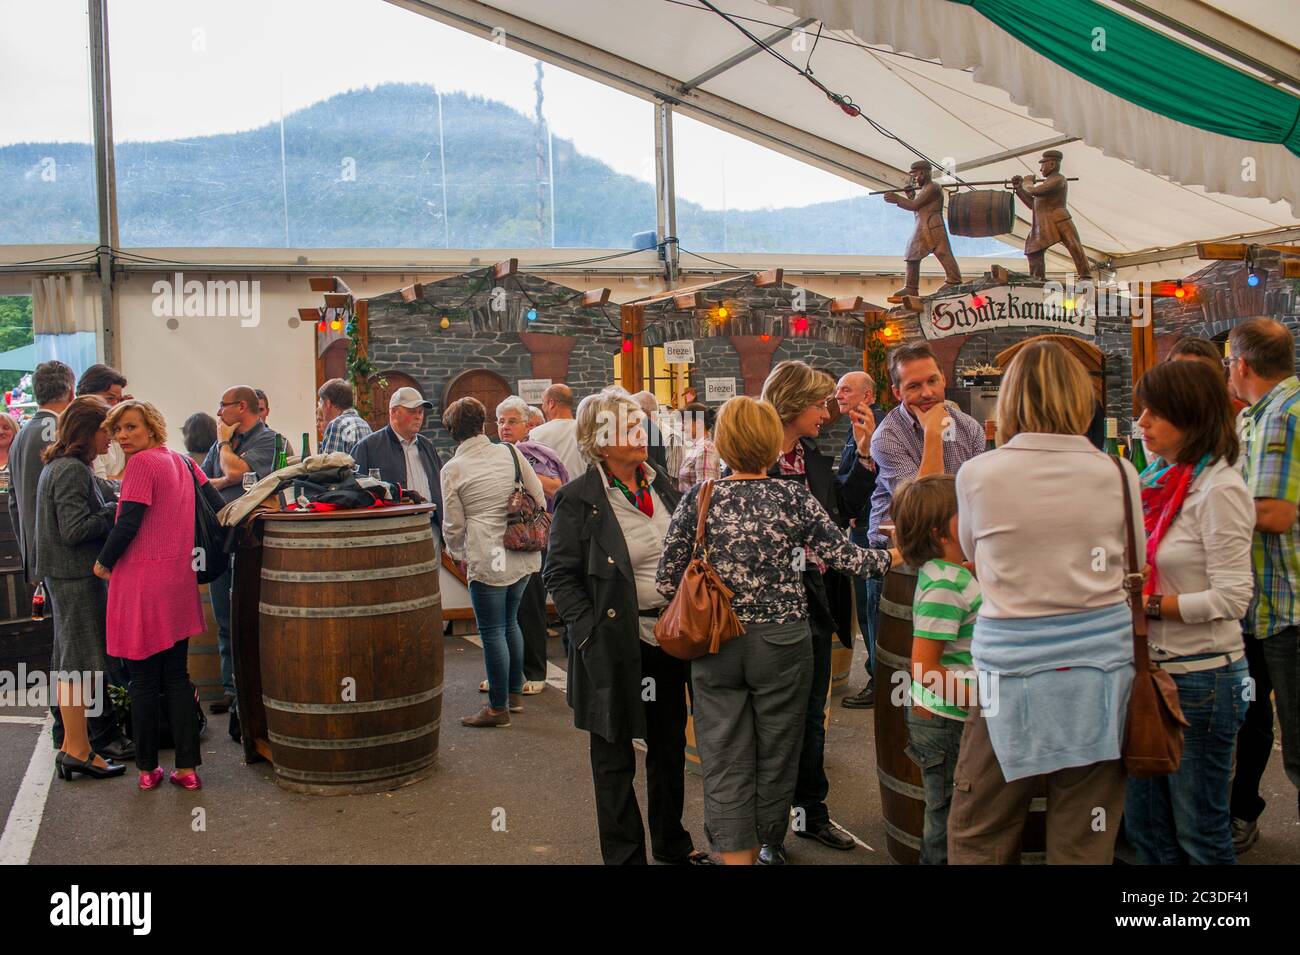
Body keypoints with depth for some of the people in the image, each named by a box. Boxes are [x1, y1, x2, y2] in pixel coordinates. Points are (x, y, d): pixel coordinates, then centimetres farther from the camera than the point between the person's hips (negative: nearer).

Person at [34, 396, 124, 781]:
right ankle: (78, 752, 3)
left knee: (71, 664, 14)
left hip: (64, 575, 10)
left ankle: (71, 747, 22)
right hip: (77, 577, -10)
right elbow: (75, 530, -22)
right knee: (79, 665, -4)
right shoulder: (73, 471, -17)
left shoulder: (57, 467, 15)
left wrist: (110, 509, 10)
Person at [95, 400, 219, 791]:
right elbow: (216, 501, 13)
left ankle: (148, 767, 13)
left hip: (142, 581, -7)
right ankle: (187, 767, 11)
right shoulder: (182, 461, 12)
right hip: (179, 579, 7)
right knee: (177, 677, 11)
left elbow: (128, 523, -14)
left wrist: (103, 563, -1)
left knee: (144, 679, 4)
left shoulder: (142, 463, -10)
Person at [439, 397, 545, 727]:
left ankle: (499, 708, 11)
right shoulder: (510, 453, 3)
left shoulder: (453, 469, -6)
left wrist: (458, 553, 17)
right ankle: (515, 693, 30)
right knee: (510, 621, 20)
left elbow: (454, 525, -2)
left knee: (492, 631, 3)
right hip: (523, 555, 5)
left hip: (487, 559, -5)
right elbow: (539, 498, 5)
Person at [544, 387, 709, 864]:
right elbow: (560, 575, -10)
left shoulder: (660, 483, 6)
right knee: (614, 757, 9)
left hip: (669, 640, 6)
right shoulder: (579, 499, -12)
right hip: (616, 644, -6)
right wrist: (590, 633, -16)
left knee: (670, 745, 19)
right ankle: (624, 853, 24)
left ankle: (672, 842, 38)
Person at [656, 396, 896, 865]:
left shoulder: (698, 498, -5)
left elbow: (666, 580, -4)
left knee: (725, 762, 8)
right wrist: (894, 555, 14)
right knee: (775, 756, 16)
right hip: (781, 643, 0)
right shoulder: (793, 497, -8)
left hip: (715, 645, 1)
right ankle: (761, 847, 30)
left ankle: (734, 850, 8)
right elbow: (845, 557, -4)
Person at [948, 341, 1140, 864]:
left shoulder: (977, 474, -7)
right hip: (1101, 671, 2)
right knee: (1085, 845, 12)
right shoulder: (1118, 473, -3)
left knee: (977, 839, 11)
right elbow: (1136, 566, 11)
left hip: (1013, 670, -2)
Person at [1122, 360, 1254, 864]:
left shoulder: (1219, 490, -15)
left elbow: (1232, 597, -20)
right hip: (1152, 666, 8)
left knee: (1198, 830, 9)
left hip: (1199, 675, -8)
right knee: (1143, 823, 18)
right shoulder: (1162, 479, 8)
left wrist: (1148, 605, -20)